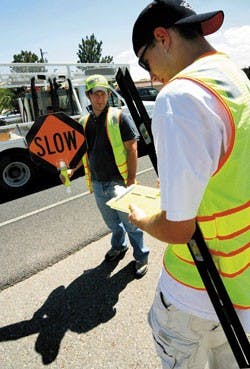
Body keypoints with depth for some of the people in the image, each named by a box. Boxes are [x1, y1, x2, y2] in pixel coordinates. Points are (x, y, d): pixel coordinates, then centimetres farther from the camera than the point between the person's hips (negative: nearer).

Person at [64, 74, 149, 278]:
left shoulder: (119, 117, -9)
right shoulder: (84, 122, 8)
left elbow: (132, 148, -12)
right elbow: (82, 151, 18)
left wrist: (131, 180, -16)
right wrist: (71, 170, 4)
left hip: (118, 182, -5)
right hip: (97, 184, 5)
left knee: (130, 222, 7)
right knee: (112, 222, 23)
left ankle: (141, 256, 26)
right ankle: (119, 246, 47)